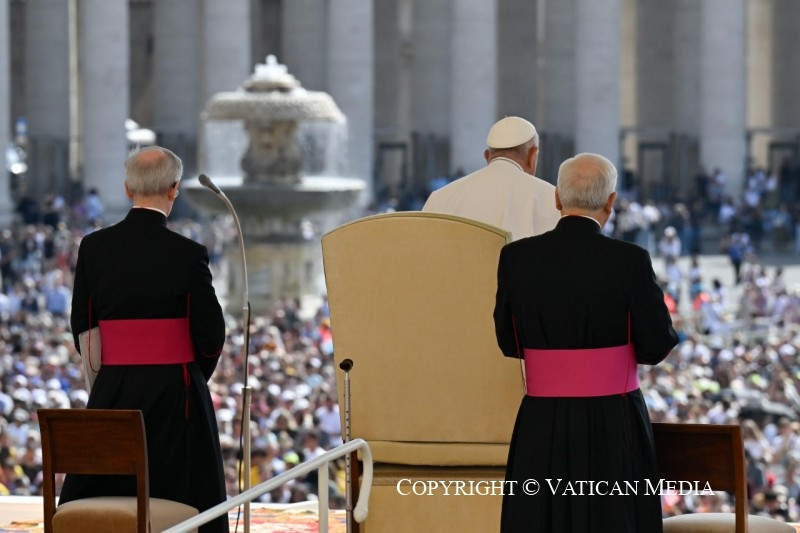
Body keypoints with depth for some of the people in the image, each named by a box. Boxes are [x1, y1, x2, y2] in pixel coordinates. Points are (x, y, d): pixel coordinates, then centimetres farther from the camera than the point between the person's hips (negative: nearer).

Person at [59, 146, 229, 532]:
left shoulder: (94, 247, -1)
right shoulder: (188, 255, -10)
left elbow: (82, 328, 6)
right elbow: (210, 337, -6)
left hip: (112, 393, 3)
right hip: (175, 395, -3)